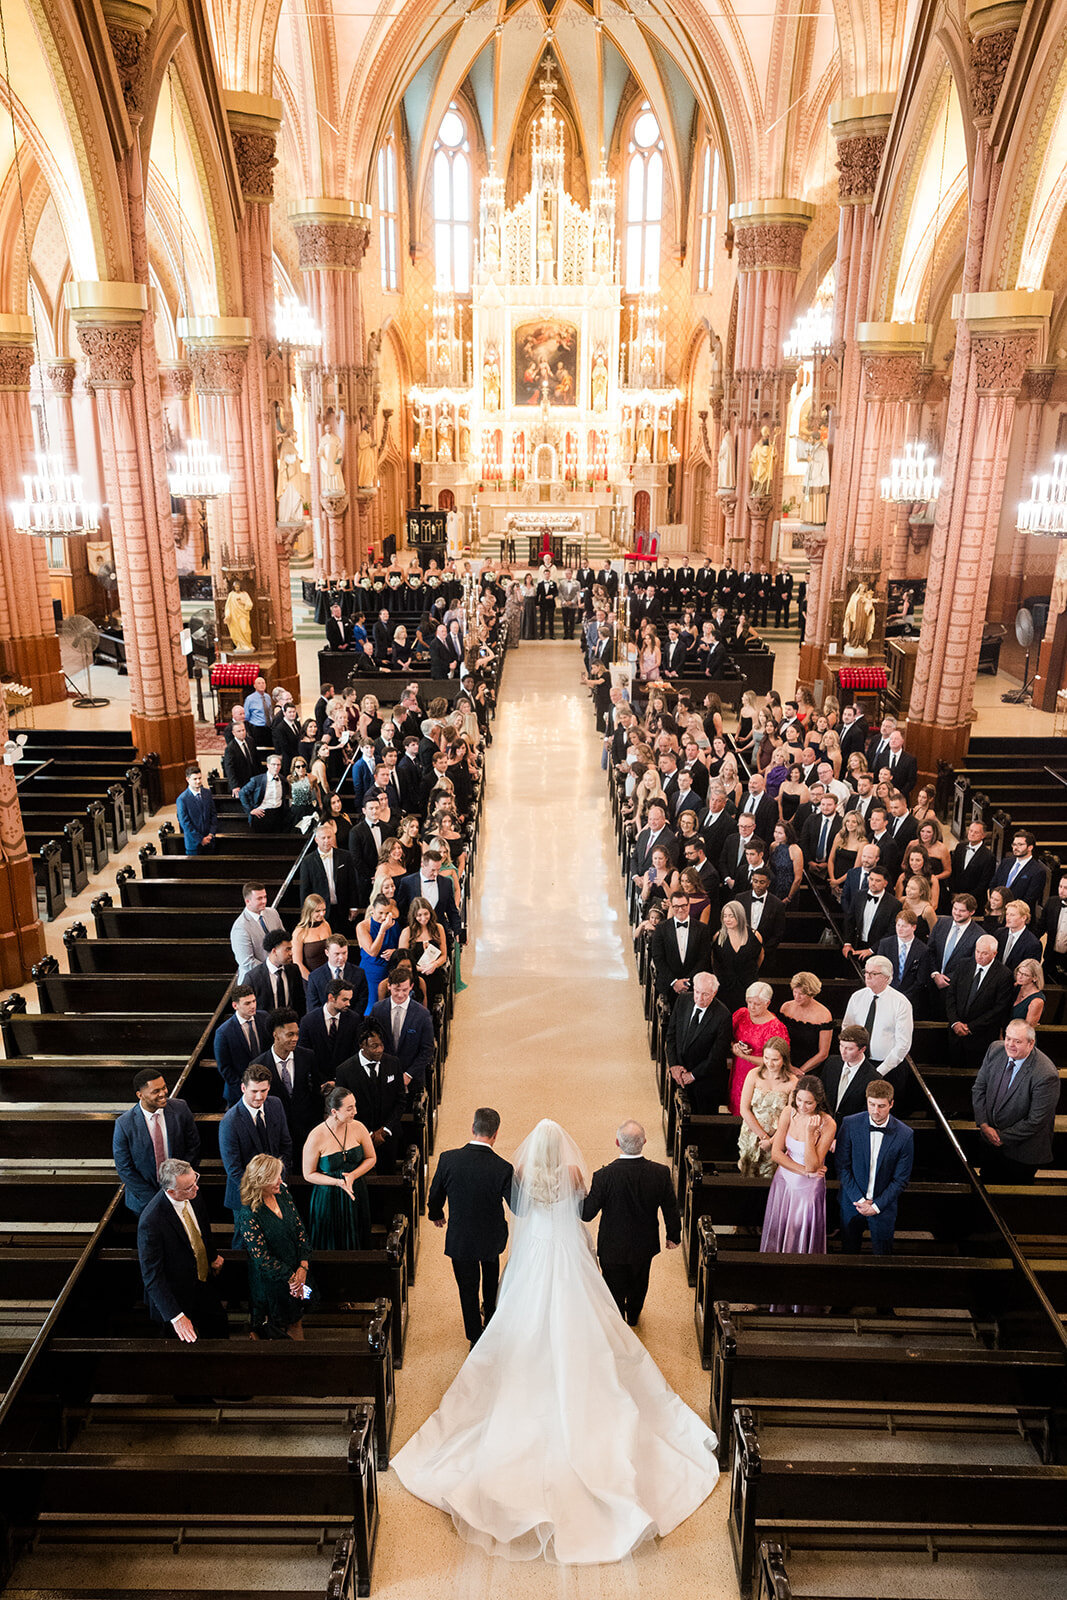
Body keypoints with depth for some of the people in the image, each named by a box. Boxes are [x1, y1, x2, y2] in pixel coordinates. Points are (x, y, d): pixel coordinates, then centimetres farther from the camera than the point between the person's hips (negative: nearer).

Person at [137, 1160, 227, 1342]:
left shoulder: (194, 1196, -14)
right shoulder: (151, 1222, -34)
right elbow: (152, 1276, -27)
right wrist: (175, 1316, -27)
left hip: (205, 1284, 6)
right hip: (178, 1297, -6)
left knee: (220, 1330, 21)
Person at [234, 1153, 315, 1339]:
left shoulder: (282, 1193, -7)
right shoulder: (249, 1215, -25)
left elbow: (300, 1230, -3)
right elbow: (262, 1259, -21)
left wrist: (303, 1267, -12)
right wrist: (291, 1277, -16)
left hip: (297, 1270, 6)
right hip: (270, 1281, -5)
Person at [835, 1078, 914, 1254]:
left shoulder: (905, 1135, -13)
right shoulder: (850, 1124, -13)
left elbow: (901, 1179, -7)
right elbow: (842, 1166, -8)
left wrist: (877, 1205, -10)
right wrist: (859, 1199, -12)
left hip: (883, 1206, 0)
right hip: (852, 1201, 1)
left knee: (882, 1253, 15)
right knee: (849, 1250, 15)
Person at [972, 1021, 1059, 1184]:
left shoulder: (1046, 1075, -30)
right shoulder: (995, 1050, -12)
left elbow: (1035, 1121, -23)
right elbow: (979, 1088, -2)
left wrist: (1003, 1137, -16)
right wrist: (984, 1125, -10)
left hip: (1021, 1151, -5)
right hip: (990, 1137, 5)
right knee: (987, 1181, 24)